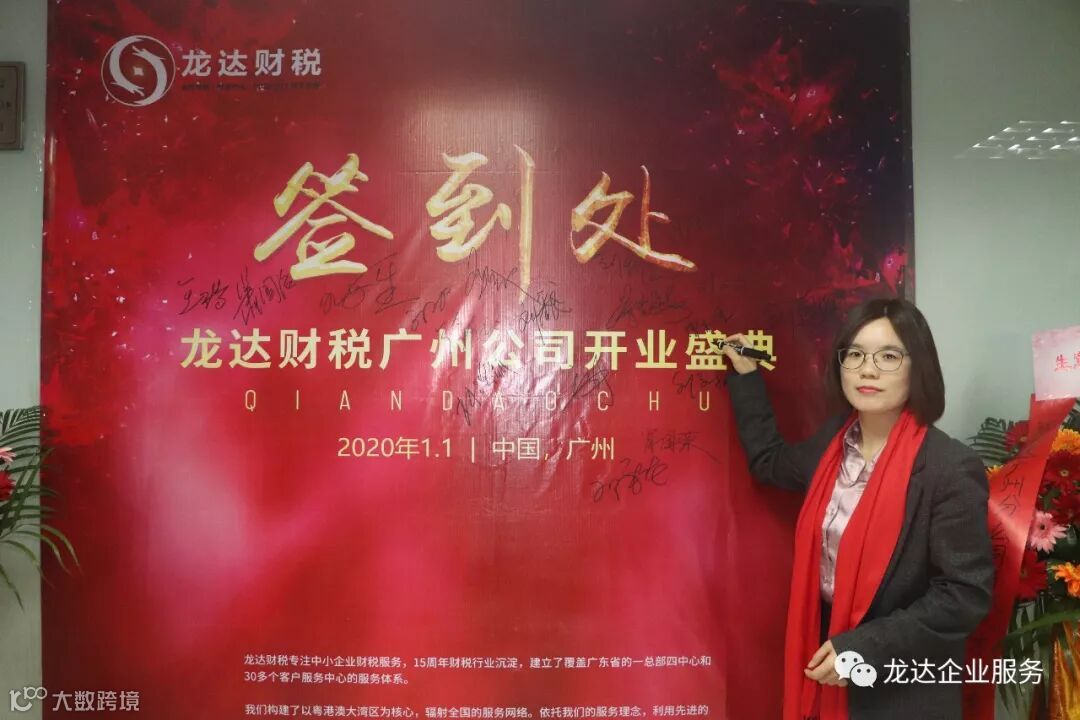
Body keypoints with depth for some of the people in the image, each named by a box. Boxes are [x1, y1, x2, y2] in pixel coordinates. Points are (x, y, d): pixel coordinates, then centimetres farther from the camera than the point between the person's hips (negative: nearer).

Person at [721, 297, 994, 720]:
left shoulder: (951, 468, -20)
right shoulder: (833, 440, 0)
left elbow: (966, 594, -19)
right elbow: (770, 462, 20)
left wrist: (865, 648, -22)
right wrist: (746, 376, 16)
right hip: (827, 654, 6)